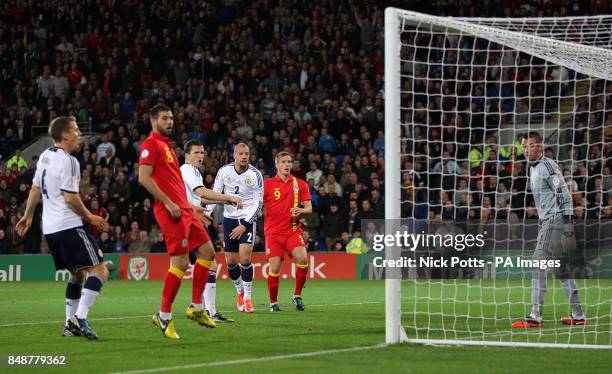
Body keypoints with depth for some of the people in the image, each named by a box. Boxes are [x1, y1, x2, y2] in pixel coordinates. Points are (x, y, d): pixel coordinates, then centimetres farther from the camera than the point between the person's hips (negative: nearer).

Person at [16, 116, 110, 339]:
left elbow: (35, 189, 22)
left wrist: (28, 215, 33)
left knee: (78, 273, 21)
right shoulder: (68, 161, -14)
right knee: (99, 271, -11)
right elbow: (70, 198, -17)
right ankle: (80, 318, -23)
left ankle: (71, 324, 19)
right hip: (68, 226, -10)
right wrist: (90, 218, -5)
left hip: (49, 228, 10)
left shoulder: (45, 156, 13)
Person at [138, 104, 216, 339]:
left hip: (183, 210, 10)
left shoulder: (167, 146, 22)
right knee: (180, 262, -12)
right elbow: (144, 178, -18)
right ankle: (164, 317, -5)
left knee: (207, 251, 9)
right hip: (170, 211, -10)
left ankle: (196, 308, 14)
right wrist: (169, 203, -21)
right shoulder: (151, 144, -7)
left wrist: (190, 206, 24)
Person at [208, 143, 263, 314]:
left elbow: (258, 203, -7)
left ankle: (248, 297, -3)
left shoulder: (255, 175, -9)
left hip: (248, 219, -3)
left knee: (245, 258, -16)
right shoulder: (224, 171, -4)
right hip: (229, 218, 3)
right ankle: (240, 291, 28)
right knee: (230, 261, 3)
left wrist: (244, 225, -13)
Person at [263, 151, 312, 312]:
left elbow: (309, 207, 8)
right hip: (273, 232, -1)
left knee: (302, 258, -22)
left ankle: (297, 295, -5)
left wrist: (301, 210, -13)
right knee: (274, 268, -8)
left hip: (293, 230, 1)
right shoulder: (267, 184, 3)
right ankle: (273, 302, 10)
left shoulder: (300, 184, 8)